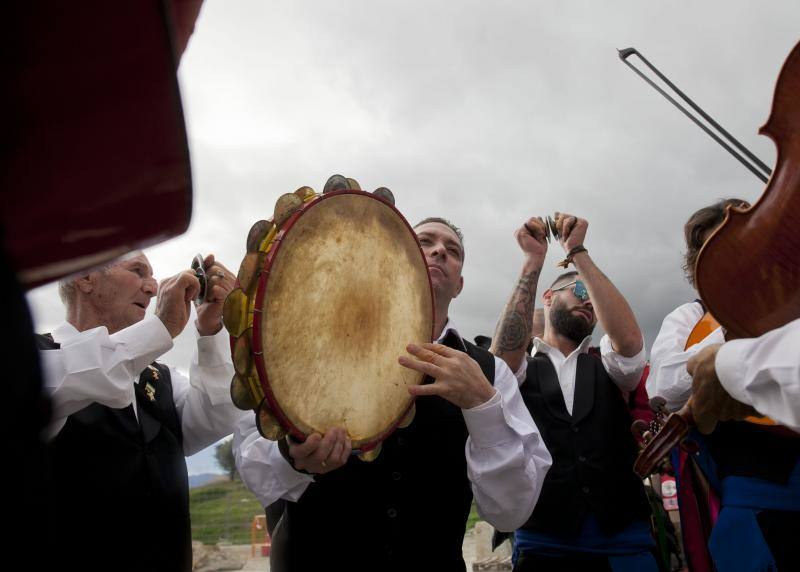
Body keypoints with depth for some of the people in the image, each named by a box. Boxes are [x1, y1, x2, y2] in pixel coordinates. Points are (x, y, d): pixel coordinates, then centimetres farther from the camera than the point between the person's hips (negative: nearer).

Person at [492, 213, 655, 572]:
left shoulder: (607, 368, 12)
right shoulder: (521, 371, 7)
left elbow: (630, 339, -10)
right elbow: (501, 355, -17)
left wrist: (578, 252, -12)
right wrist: (534, 260, -17)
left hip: (623, 540, 2)